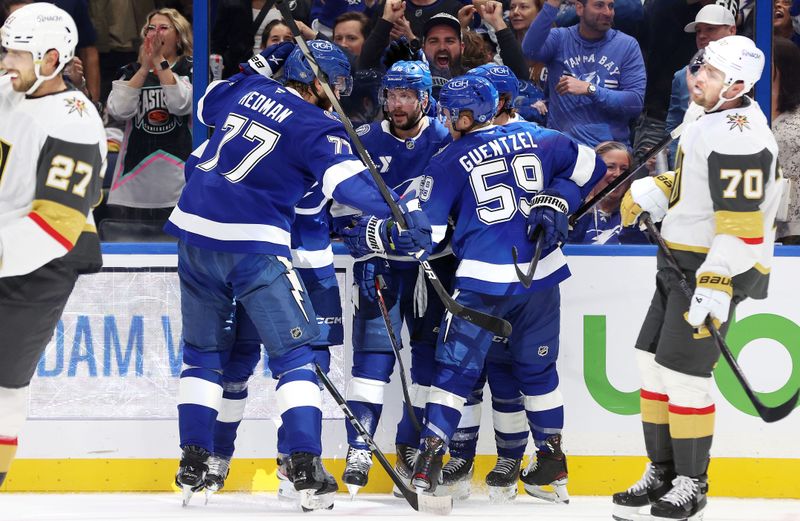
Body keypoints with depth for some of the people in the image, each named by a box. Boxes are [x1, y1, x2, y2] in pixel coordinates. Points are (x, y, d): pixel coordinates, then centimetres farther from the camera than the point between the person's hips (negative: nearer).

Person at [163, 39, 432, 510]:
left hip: (195, 228, 6)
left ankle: (193, 465, 14)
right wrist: (399, 213, -35)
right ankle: (306, 466, -9)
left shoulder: (248, 91, 12)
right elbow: (348, 181, -23)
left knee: (205, 351, 17)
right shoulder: (318, 128, -6)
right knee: (295, 352, 2)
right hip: (254, 244, -6)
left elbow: (208, 105, 33)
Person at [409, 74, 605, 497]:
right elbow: (589, 168, 11)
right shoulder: (535, 138, 6)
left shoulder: (448, 162, -3)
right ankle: (552, 461, 24)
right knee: (537, 367, 18)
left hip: (482, 278, -4)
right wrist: (557, 200, 9)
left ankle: (429, 460, -8)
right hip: (541, 275, 4)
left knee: (456, 367, 2)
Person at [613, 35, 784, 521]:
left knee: (682, 372, -8)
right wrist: (651, 191, 8)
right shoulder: (714, 118, 12)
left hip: (719, 266, -10)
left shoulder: (738, 135, -21)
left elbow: (741, 219, -27)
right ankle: (661, 473, 23)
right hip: (683, 261, 10)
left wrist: (717, 282, -31)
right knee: (654, 363, 12)